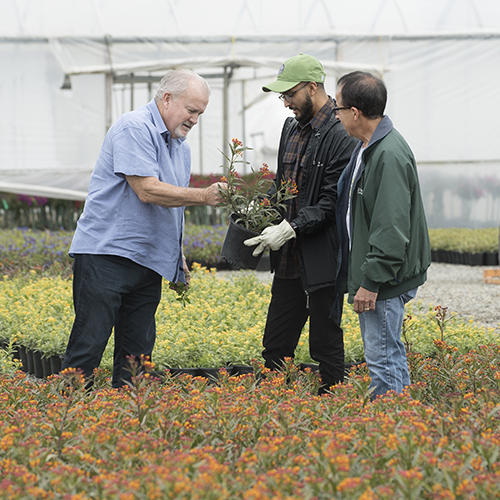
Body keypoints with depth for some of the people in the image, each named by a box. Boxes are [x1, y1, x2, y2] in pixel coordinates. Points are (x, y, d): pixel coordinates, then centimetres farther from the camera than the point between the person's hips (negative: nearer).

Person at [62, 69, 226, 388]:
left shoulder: (181, 146, 18)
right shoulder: (134, 129, -11)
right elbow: (148, 191, -21)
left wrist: (179, 258, 21)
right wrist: (205, 196, -18)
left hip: (149, 262, 9)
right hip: (106, 254, -9)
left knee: (138, 352, 8)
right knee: (88, 346, -9)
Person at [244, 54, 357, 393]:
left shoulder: (340, 136, -15)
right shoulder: (292, 128, 13)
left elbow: (332, 202, -18)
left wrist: (289, 229, -24)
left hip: (322, 260, -8)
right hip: (289, 259, 8)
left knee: (326, 344, 2)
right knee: (276, 345, 12)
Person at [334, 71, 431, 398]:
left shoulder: (390, 155, -21)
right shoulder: (367, 147, 12)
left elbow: (391, 229, -24)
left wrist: (372, 281, -22)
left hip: (386, 278, -11)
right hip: (373, 273, 11)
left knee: (382, 358, -6)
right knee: (390, 354, 17)